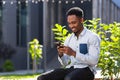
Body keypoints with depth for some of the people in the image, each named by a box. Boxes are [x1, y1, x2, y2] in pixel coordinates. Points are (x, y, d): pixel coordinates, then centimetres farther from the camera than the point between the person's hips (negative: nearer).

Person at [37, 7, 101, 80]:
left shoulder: (93, 37, 0)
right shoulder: (69, 39, 18)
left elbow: (94, 61, -12)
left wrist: (74, 53, -19)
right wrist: (61, 55, -4)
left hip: (85, 70, -6)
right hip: (69, 69, 6)